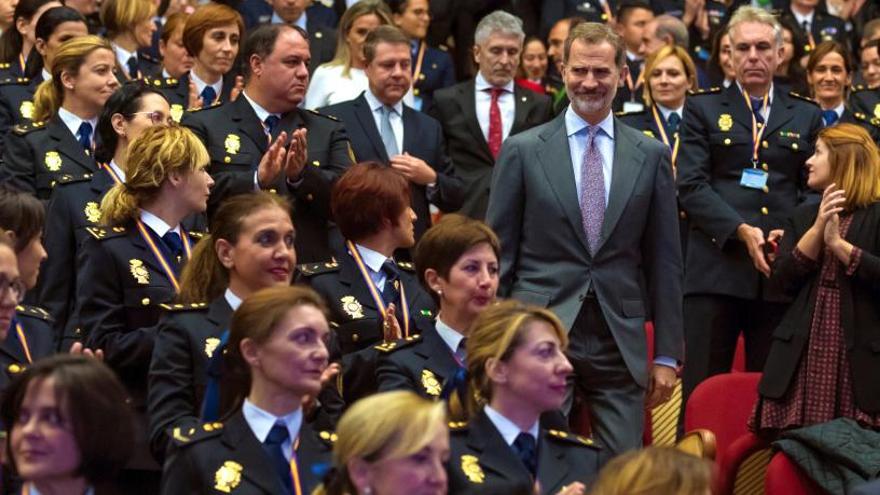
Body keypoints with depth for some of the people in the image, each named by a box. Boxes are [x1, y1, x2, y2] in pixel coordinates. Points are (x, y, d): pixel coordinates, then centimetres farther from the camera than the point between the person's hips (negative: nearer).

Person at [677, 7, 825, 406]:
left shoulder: (807, 116, 16)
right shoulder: (703, 110, 10)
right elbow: (691, 186, -1)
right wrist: (742, 231, -14)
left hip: (781, 269, 2)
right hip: (716, 267, -2)